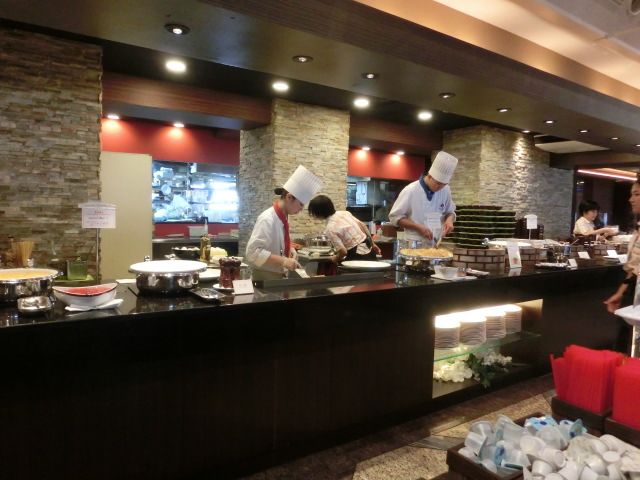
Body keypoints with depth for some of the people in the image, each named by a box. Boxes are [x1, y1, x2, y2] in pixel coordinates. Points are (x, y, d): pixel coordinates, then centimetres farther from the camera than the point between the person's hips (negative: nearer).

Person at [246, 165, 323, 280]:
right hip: (265, 278, -8)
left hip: (278, 275, 8)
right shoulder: (267, 219, -22)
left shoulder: (283, 217, 2)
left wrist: (289, 249, -1)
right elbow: (253, 252, -26)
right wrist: (283, 260, -30)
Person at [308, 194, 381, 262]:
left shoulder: (330, 229, -17)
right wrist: (373, 244, 19)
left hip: (358, 256, -8)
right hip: (368, 248, 8)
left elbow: (343, 251, -20)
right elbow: (362, 226, 9)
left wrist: (333, 260, 0)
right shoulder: (344, 212, 3)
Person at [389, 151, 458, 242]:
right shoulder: (410, 191, -14)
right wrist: (418, 227, -19)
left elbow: (450, 211, 15)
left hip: (436, 244, 4)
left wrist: (449, 219, -8)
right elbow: (394, 217, -9)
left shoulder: (445, 190, 0)